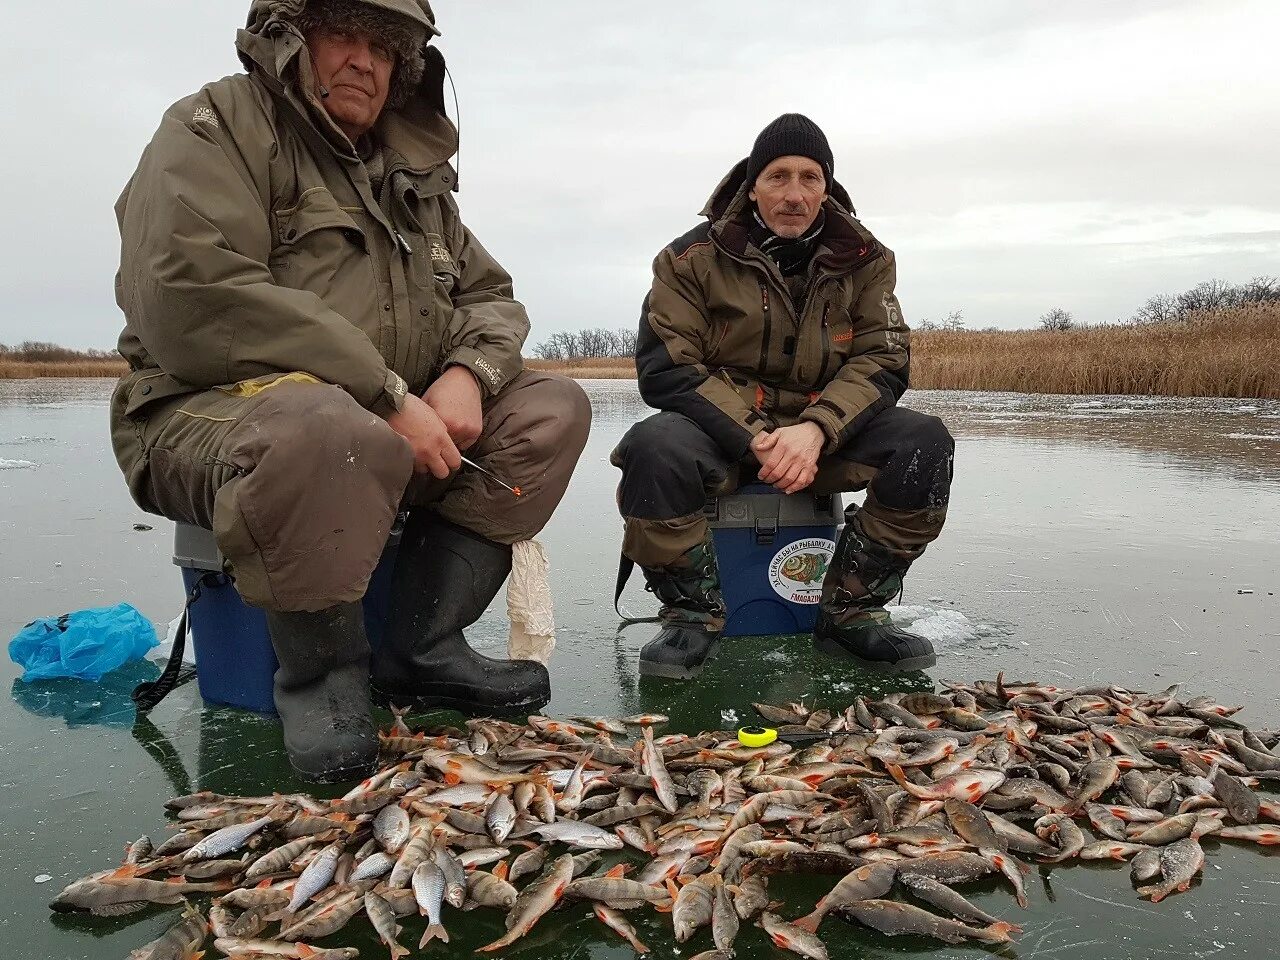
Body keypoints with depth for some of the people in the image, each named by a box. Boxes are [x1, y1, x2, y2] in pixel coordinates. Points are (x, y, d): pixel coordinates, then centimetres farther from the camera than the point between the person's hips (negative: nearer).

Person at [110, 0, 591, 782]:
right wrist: (386, 394, -23)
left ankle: (424, 648, -6)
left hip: (396, 430, 8)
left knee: (554, 409, -5)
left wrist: (468, 373, -8)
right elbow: (194, 300, -21)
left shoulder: (417, 177, 18)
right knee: (322, 430, -40)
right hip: (220, 416, -7)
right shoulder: (218, 128, -4)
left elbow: (492, 297, 17)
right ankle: (321, 670, -13)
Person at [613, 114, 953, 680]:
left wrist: (816, 430, -24)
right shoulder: (695, 256, -4)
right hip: (720, 426, -2)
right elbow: (664, 368, -11)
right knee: (653, 449, -35)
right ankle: (693, 612, -11)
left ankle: (850, 611, -7)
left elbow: (883, 362, -3)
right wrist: (755, 440, -23)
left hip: (827, 430, 3)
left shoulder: (865, 260, 4)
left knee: (925, 443, -22)